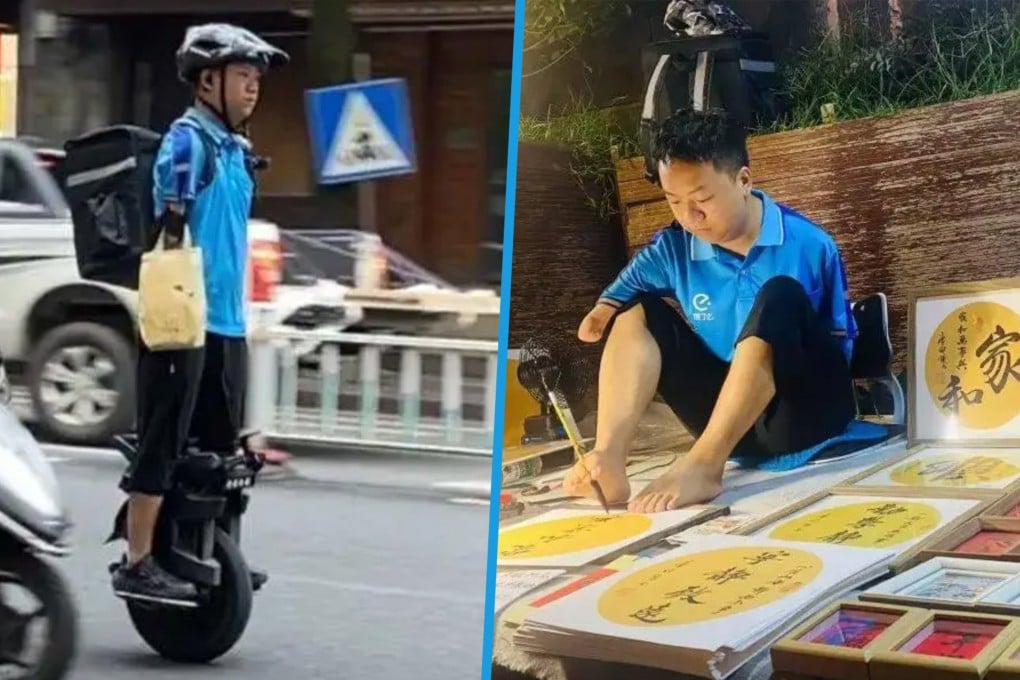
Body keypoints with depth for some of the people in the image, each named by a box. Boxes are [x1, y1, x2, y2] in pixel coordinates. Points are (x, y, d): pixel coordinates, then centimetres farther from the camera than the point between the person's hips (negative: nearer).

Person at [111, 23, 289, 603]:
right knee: (163, 442, -5)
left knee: (220, 448, 12)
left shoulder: (237, 150, 16)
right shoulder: (188, 140, -9)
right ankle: (138, 564, 0)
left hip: (228, 323, 8)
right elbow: (171, 227, -15)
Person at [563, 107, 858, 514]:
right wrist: (602, 315, -9)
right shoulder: (674, 249, 1)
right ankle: (609, 457, -29)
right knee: (639, 312, -5)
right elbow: (617, 299, 12)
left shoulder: (808, 245, -8)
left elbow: (840, 344, -1)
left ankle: (702, 466, -45)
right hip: (729, 420, 5)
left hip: (804, 411, -4)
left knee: (780, 296, -29)